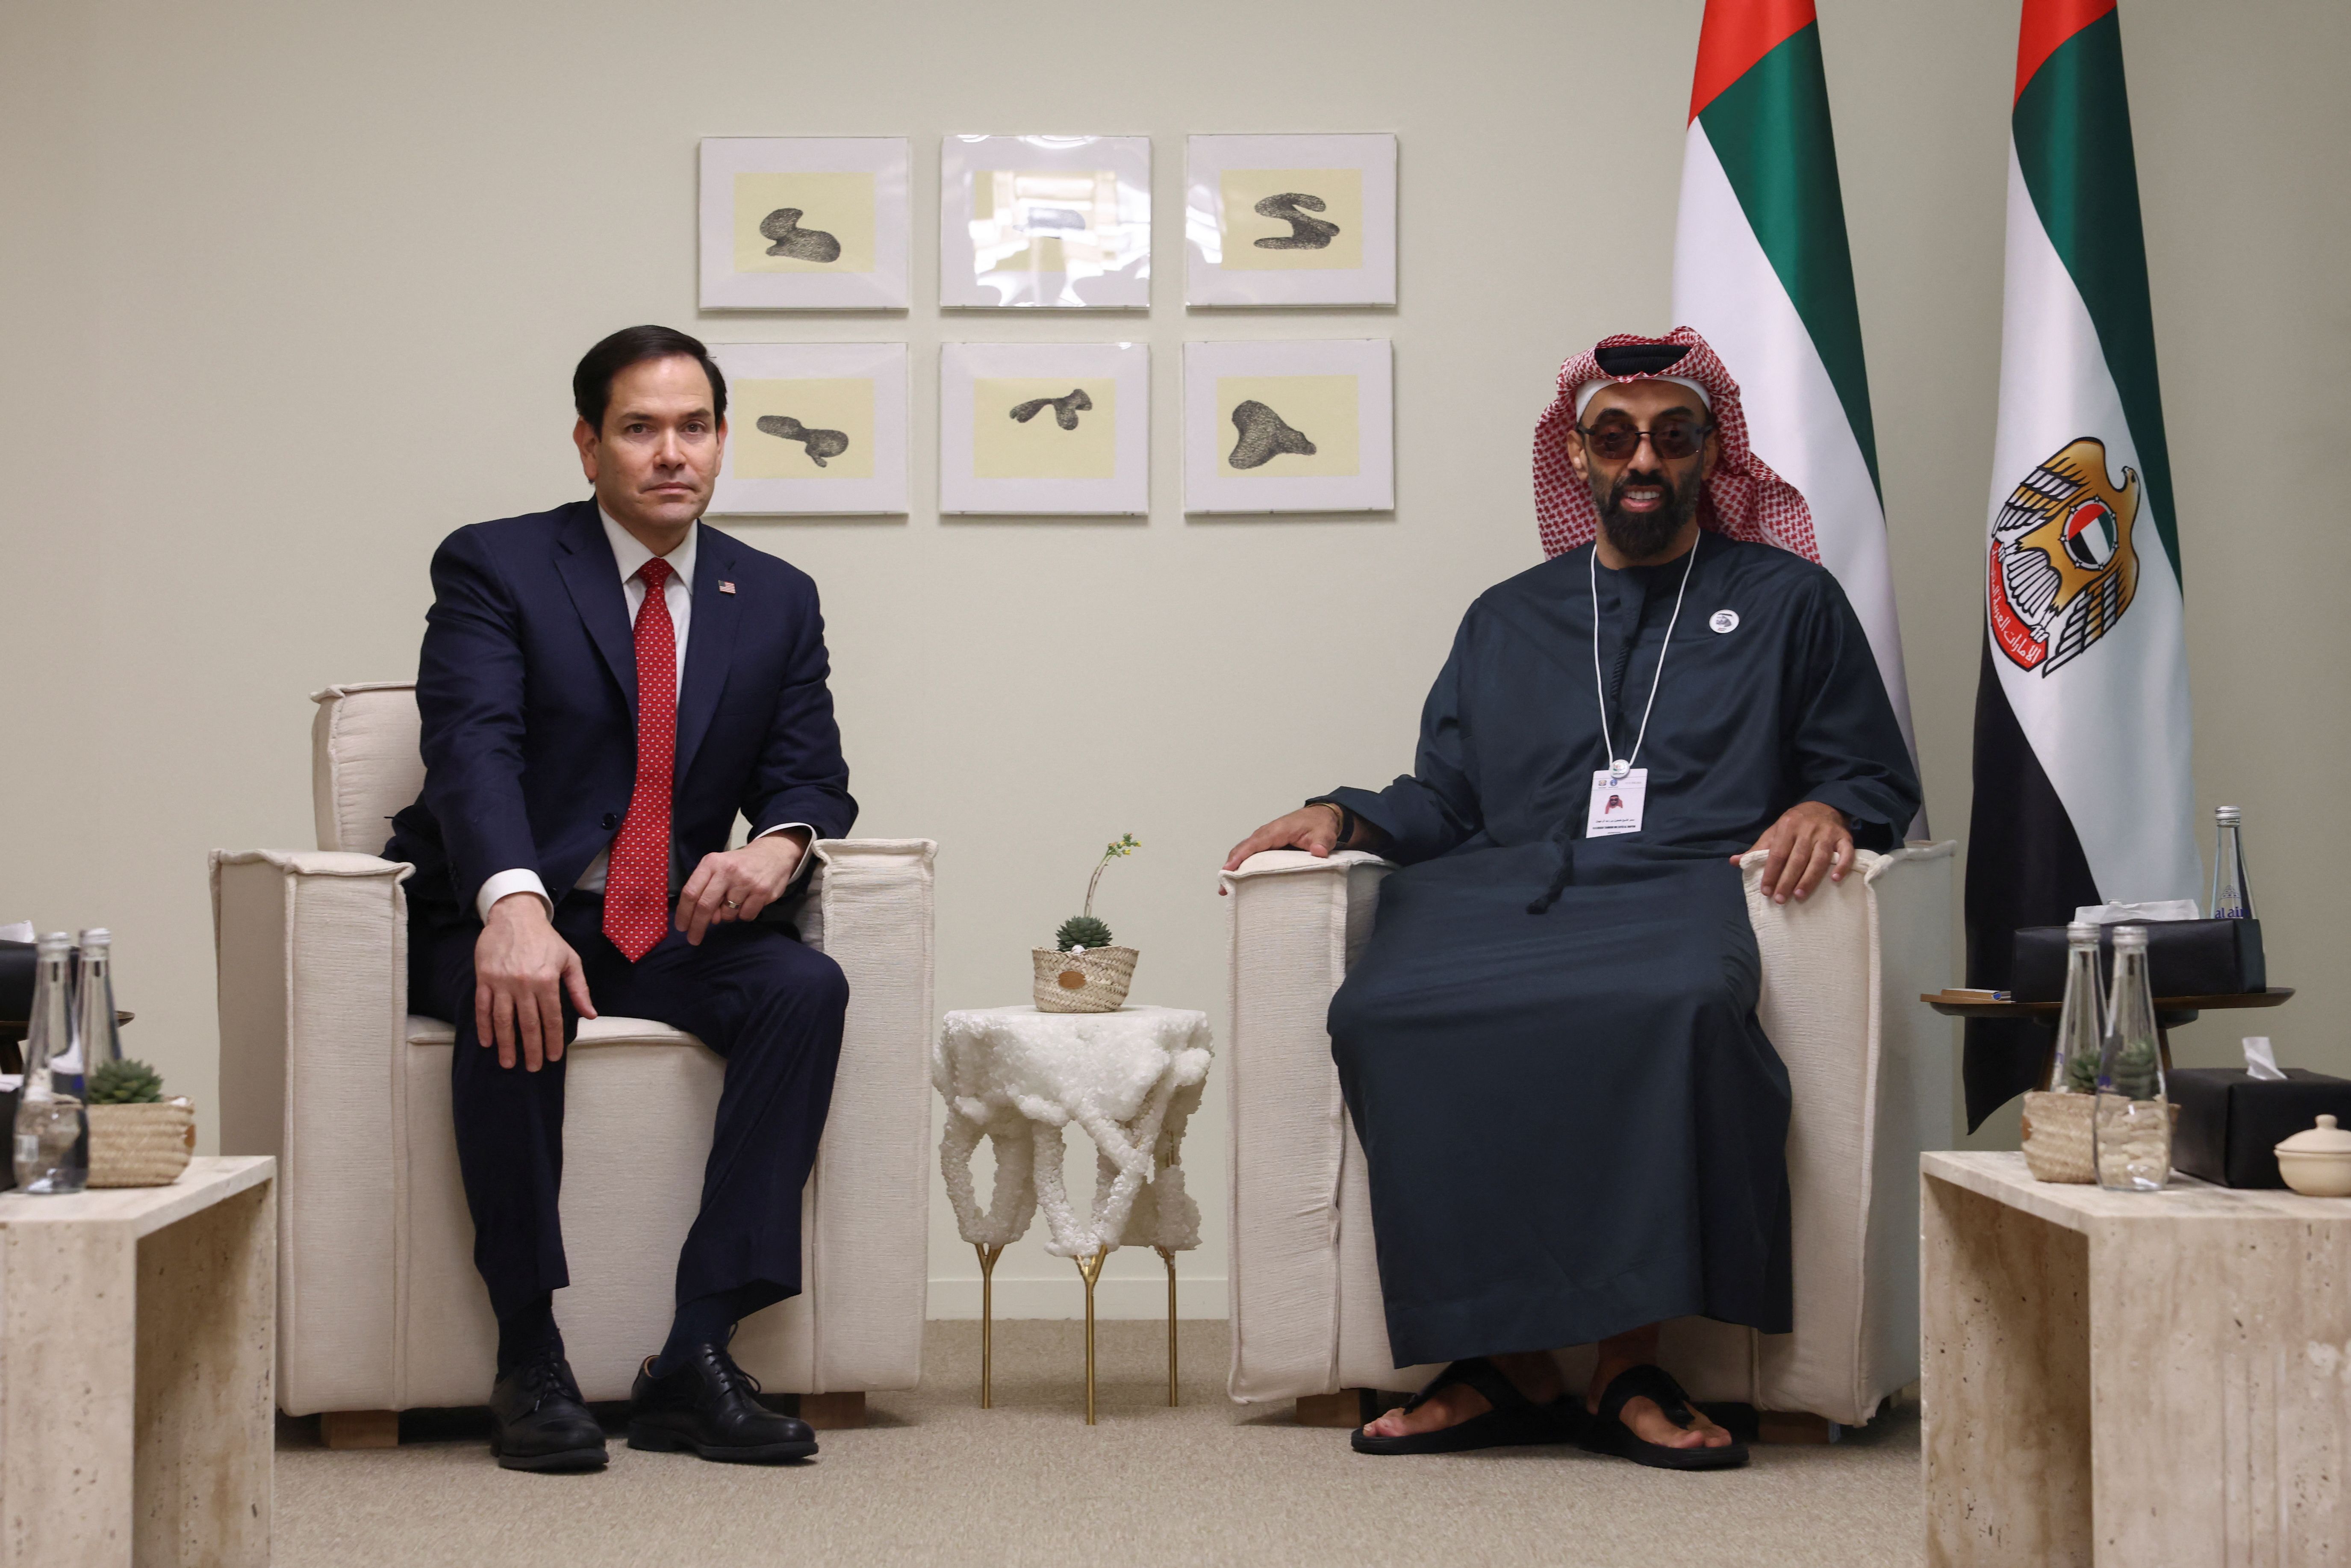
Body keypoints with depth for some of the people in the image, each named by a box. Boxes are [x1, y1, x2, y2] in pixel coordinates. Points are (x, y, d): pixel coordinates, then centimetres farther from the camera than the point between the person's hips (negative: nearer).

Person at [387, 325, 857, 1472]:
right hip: (495, 918, -4)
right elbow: (473, 751, -20)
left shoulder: (777, 601, 11)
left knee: (807, 987, -26)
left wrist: (778, 844, -21)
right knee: (514, 1001, -37)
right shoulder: (494, 566, -4)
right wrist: (514, 907, -40)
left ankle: (697, 1356, -27)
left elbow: (810, 777, 6)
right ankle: (529, 1358, -25)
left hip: (668, 934, 4)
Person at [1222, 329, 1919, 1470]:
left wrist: (1826, 808, -6)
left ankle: (1627, 1366, -35)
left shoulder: (1787, 603, 22)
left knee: (1678, 1004, -41)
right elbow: (1445, 800, 24)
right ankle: (1504, 1361, -29)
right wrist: (1343, 816, 5)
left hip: (1681, 885, -2)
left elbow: (1878, 776, 17)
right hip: (1504, 890, 3)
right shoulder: (1508, 620, 29)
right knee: (1385, 1014, -33)